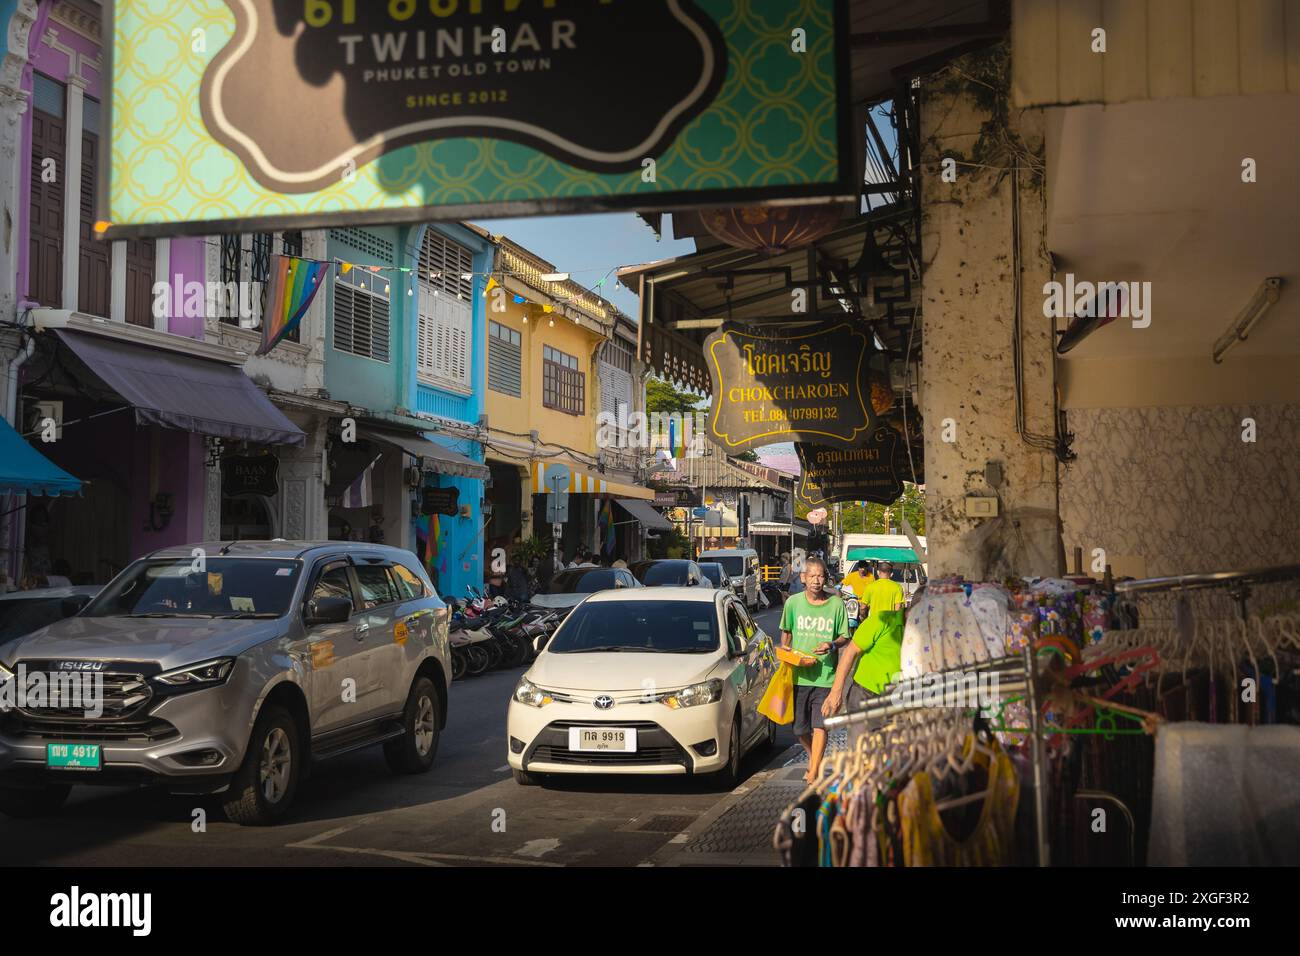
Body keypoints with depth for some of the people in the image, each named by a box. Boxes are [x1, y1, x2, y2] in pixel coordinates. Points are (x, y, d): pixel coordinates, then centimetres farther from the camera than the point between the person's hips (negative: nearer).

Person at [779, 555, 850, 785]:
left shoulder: (836, 603, -3)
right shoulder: (793, 602, 2)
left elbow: (845, 637, 4)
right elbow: (786, 632, 16)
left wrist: (832, 645, -15)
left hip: (825, 674, -2)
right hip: (798, 674, 2)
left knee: (820, 725, -9)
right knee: (800, 728, 12)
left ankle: (813, 773, -4)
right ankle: (814, 758, 39)